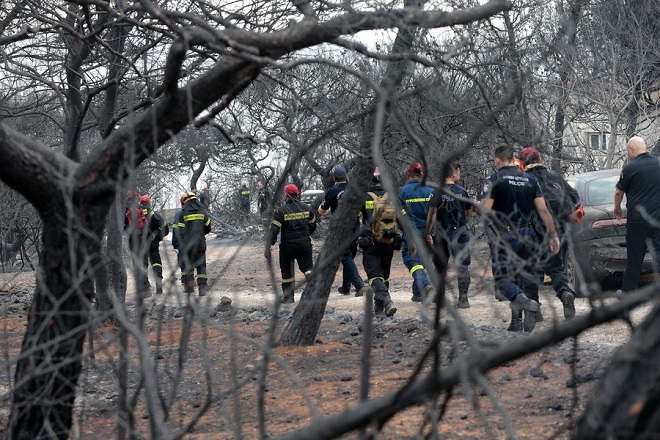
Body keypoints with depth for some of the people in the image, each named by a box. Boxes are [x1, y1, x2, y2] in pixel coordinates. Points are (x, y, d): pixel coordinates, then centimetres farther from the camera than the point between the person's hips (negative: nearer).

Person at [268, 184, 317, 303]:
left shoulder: (281, 211, -10)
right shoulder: (306, 208, 3)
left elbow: (274, 229, -16)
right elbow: (312, 225, 17)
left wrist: (270, 244, -14)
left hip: (287, 245, -2)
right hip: (305, 244, 2)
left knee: (287, 271, 11)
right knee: (308, 268, 4)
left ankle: (288, 297, 16)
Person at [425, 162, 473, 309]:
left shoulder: (437, 192, -5)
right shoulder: (462, 191, -1)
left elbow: (432, 213, -10)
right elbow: (469, 213, 8)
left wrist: (428, 233, -6)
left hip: (442, 233, 0)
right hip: (460, 233, 0)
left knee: (440, 266, 12)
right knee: (462, 266, 2)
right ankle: (463, 298, -6)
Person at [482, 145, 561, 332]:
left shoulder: (494, 180, -7)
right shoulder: (530, 179, 7)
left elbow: (485, 210, -15)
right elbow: (543, 210, 3)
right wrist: (553, 235, 7)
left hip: (503, 236, -5)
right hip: (526, 235, 5)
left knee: (502, 279, -2)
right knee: (519, 278, 15)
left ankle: (527, 303, -28)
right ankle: (517, 322, 12)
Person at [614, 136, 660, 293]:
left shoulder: (630, 168, -10)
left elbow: (619, 192, 1)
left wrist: (617, 208, 20)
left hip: (637, 220, -3)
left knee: (634, 258, 7)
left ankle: (628, 292, 17)